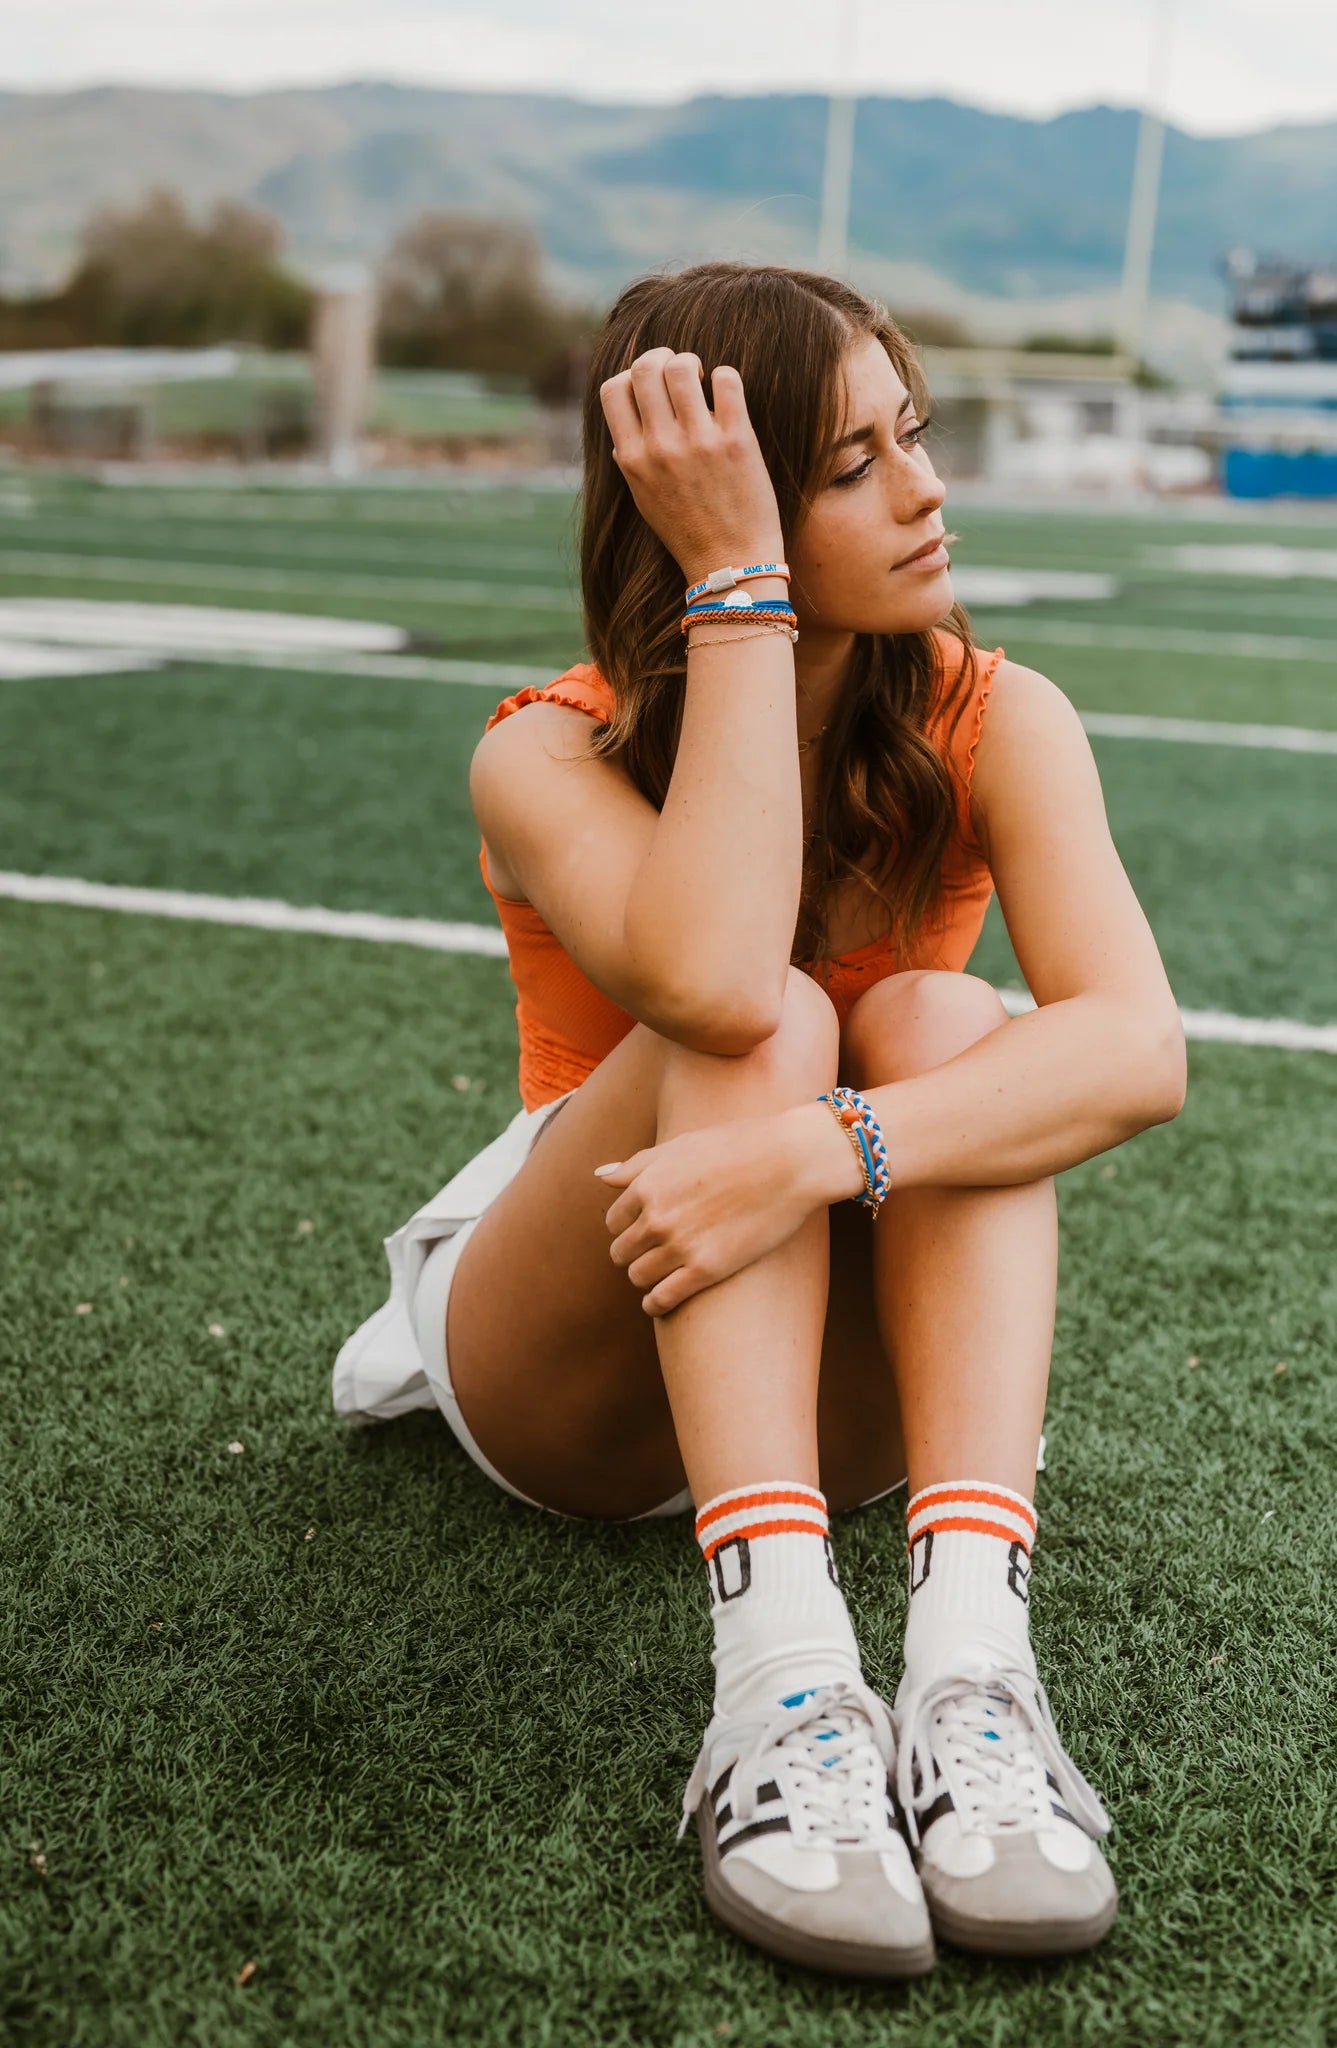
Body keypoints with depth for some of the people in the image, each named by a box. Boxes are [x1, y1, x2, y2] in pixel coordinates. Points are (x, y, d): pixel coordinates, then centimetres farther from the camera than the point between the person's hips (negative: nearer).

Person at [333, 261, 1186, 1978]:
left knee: (935, 1021, -27)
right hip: (576, 1394, -2)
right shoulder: (550, 757, -17)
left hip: (842, 1386, 2)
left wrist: (820, 1153, -44)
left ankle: (972, 1667, -40)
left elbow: (1137, 1046, -29)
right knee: (765, 1027, -30)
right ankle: (782, 1681, -42)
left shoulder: (993, 722, -11)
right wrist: (738, 589, -34)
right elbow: (713, 986, -40)